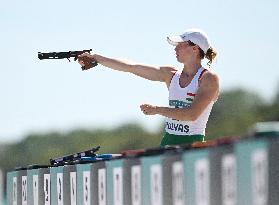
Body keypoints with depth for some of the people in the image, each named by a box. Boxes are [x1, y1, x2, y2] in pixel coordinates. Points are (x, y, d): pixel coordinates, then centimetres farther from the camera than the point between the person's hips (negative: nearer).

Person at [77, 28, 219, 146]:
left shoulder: (209, 78, -5)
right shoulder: (171, 75, 14)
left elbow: (192, 114, -17)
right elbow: (130, 67, 15)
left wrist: (157, 110, -12)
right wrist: (95, 58, 15)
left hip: (192, 144, -6)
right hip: (168, 142, 6)